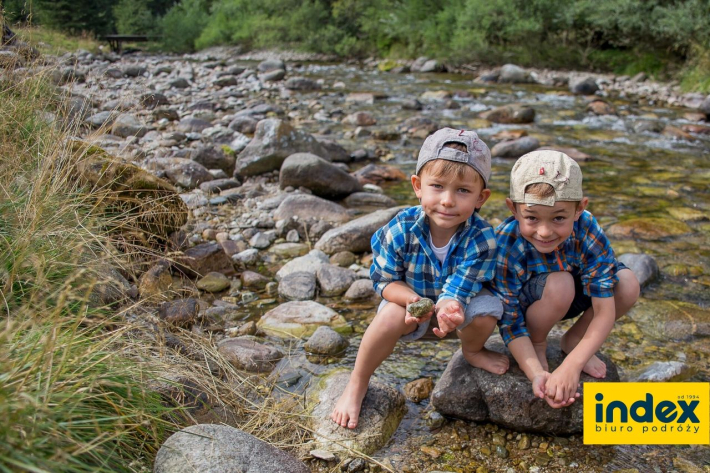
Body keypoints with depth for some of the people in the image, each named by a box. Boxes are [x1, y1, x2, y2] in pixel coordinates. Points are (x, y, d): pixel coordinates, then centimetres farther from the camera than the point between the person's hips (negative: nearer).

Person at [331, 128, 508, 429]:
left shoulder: (481, 239, -29)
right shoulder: (400, 230, -28)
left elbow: (457, 289, -32)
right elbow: (386, 280, -19)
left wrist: (448, 307, -57)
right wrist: (413, 300, -40)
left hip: (461, 302, 1)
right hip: (410, 297, 0)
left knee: (486, 312, -29)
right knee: (391, 315, -31)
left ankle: (472, 351, 11)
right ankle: (357, 385, -7)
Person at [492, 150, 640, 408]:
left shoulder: (588, 232, -29)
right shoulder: (506, 246, -34)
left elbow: (605, 311, -28)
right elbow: (510, 324, -26)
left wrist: (572, 366, -37)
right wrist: (537, 375, -38)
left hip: (570, 299, 3)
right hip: (525, 304, -3)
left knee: (627, 285, -22)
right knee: (559, 284, -35)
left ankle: (573, 340, 3)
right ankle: (537, 345, -4)